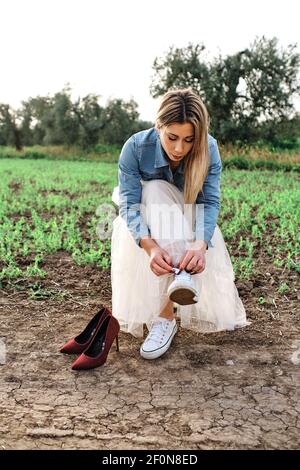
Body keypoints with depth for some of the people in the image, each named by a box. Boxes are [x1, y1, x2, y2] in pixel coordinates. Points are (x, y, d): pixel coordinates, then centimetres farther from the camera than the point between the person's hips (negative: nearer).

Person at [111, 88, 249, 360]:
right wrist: (151, 246, -53)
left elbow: (210, 202, -30)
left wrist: (200, 245, -51)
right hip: (147, 221, -3)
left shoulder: (209, 149, -24)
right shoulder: (135, 148, -28)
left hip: (188, 219, 3)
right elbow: (129, 204, -34)